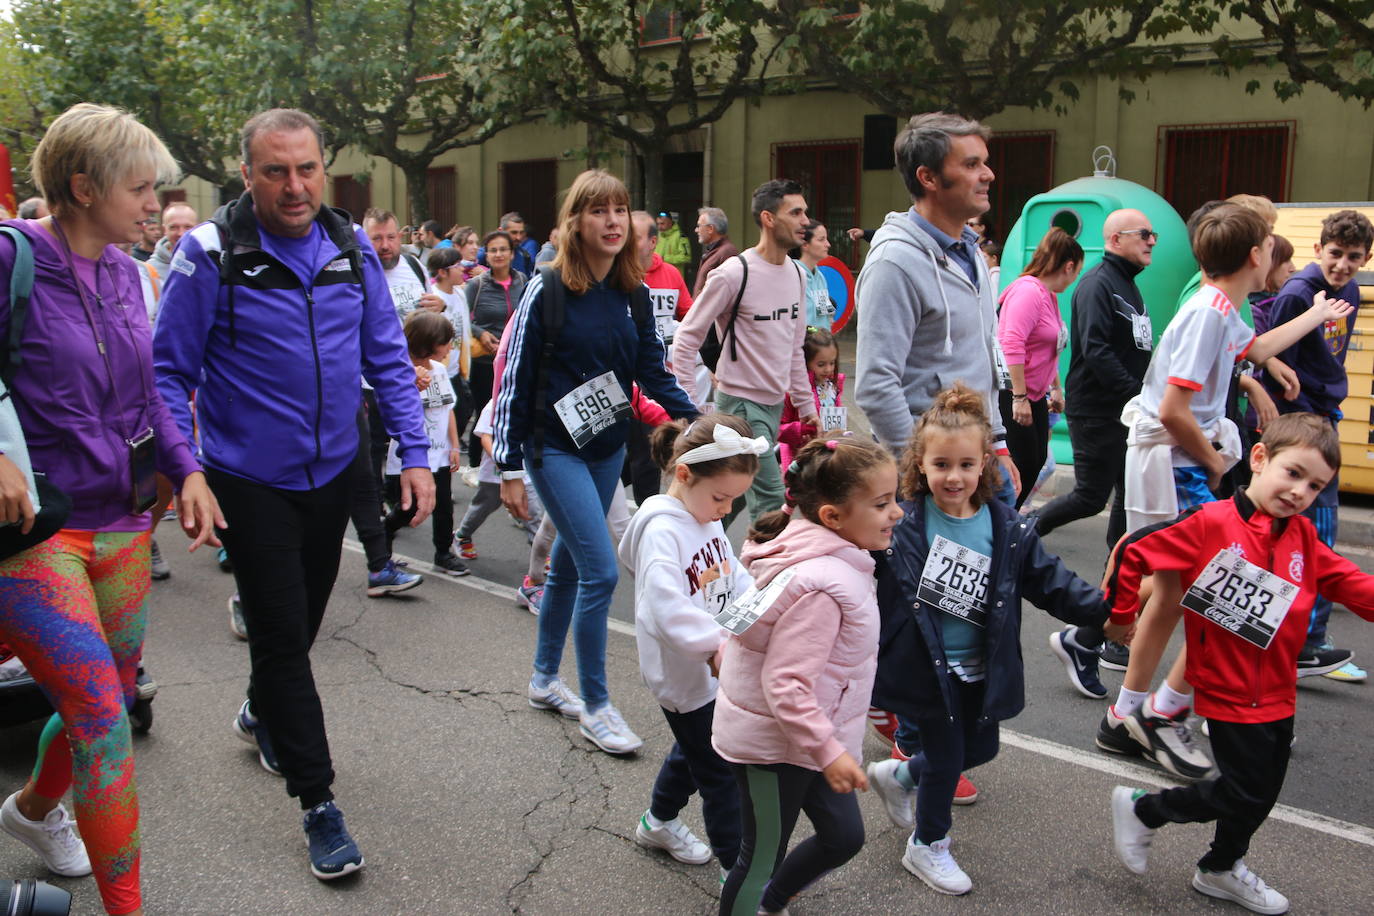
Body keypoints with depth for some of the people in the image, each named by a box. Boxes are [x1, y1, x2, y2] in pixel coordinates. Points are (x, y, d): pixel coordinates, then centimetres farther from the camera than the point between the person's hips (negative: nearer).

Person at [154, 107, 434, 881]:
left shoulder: (354, 249, -1)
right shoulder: (211, 253, -14)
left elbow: (387, 358, 3)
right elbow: (170, 373, -10)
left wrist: (415, 453, -3)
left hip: (333, 473, 5)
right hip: (252, 482, -4)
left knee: (303, 618, 21)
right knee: (283, 634, -1)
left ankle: (263, 715, 50)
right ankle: (319, 803, 11)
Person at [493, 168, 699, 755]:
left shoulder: (632, 293, 2)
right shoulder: (548, 290, -13)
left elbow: (653, 372, 7)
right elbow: (515, 379, -11)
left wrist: (698, 421, -8)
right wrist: (510, 469, -11)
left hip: (608, 448, 6)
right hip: (555, 448, -6)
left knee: (569, 563, 17)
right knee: (600, 570, -12)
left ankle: (545, 680, 34)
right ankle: (595, 708, 3)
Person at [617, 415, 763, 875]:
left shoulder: (708, 520, 4)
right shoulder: (662, 531, -25)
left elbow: (734, 578, 11)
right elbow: (666, 605, -36)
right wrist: (717, 644, -41)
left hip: (715, 664, 9)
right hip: (685, 673, -9)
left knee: (694, 748, 27)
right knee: (722, 773, 1)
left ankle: (659, 821, 50)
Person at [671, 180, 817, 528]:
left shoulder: (797, 274, 9)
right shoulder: (733, 274, -15)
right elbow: (687, 339, -11)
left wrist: (806, 405, 17)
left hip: (775, 405, 8)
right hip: (741, 403, -8)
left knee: (737, 495, 15)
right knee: (770, 498, -11)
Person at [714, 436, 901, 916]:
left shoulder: (819, 556, -1)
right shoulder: (820, 588, -32)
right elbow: (785, 684, -32)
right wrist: (828, 751, -25)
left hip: (801, 736, 10)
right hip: (774, 746, -10)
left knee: (843, 837, 21)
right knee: (762, 859, 11)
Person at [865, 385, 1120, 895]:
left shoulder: (1008, 532, -6)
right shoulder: (901, 524, -17)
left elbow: (1051, 581, -2)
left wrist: (1101, 610, -13)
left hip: (981, 671, 5)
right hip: (926, 668, -5)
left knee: (980, 749, 21)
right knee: (947, 757, 7)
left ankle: (898, 777, 48)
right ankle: (927, 847, 34)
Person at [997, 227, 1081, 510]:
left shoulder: (1049, 295, 15)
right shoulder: (1028, 290, -17)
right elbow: (1012, 345, -27)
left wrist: (1056, 388, 33)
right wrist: (1019, 397, -28)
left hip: (1034, 395, 10)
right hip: (1011, 394, -10)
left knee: (1035, 462, 12)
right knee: (1024, 465, -8)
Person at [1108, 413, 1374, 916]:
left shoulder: (1303, 537, 2)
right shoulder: (1211, 524, -18)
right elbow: (1135, 552, -16)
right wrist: (1121, 614, -9)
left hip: (1278, 694, 7)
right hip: (1230, 692, -7)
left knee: (1263, 792, 19)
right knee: (1243, 794, -1)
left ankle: (1222, 868, 42)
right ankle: (1141, 808, 19)